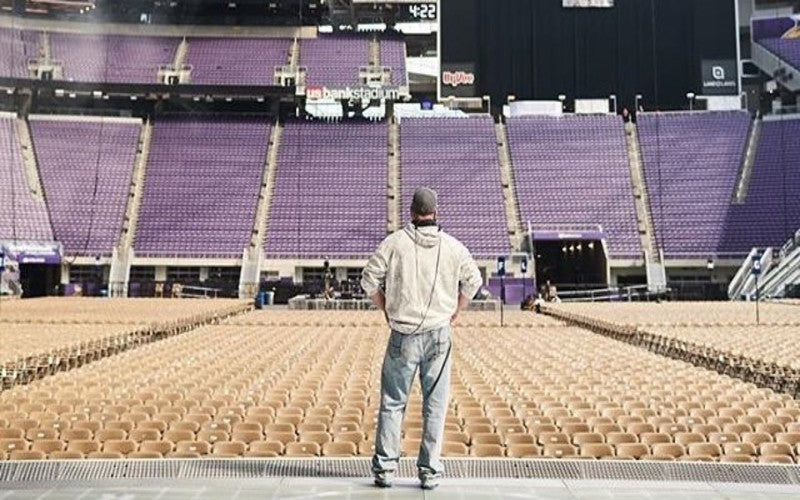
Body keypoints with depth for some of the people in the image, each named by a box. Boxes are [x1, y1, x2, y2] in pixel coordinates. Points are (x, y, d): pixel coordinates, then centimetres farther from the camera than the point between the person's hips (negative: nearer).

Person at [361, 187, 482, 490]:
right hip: (439, 334, 1)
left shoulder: (395, 242, -4)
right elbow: (473, 281, 10)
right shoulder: (452, 246, 1)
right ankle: (430, 472, 12)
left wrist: (386, 309, 9)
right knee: (435, 406, 8)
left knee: (392, 403, 10)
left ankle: (384, 468, 13)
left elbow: (370, 280, -4)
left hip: (403, 336, -1)